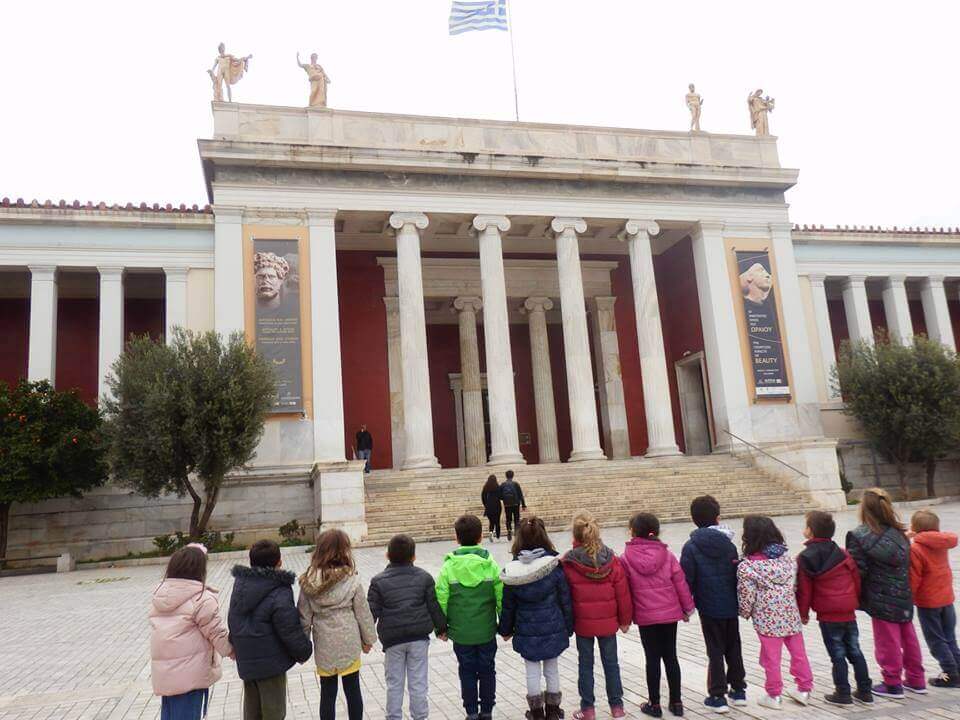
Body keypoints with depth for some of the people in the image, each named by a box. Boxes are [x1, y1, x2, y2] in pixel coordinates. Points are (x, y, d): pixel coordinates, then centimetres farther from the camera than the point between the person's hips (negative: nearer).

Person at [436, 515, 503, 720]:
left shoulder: (448, 567, -11)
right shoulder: (491, 565, -9)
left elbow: (441, 600, -9)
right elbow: (501, 597, -7)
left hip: (461, 632, -1)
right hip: (487, 631, 1)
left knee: (467, 672, 14)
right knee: (487, 671, 15)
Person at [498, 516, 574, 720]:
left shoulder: (512, 569, -12)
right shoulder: (555, 566, -12)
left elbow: (508, 604, -2)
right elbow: (565, 600, -5)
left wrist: (505, 629, 11)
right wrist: (568, 627, 7)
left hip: (526, 630, 0)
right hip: (553, 628, 1)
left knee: (532, 671, 14)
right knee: (552, 669, 16)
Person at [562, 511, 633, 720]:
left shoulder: (568, 563, -15)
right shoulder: (612, 560, -8)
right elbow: (622, 593, -3)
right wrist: (625, 620, 9)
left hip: (582, 622, -2)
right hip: (608, 621, 2)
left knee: (585, 664, 12)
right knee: (611, 662, 16)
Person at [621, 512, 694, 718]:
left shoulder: (627, 558, -10)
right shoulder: (667, 555, -7)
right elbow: (680, 583, -3)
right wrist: (687, 608, 11)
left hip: (644, 616, -2)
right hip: (670, 613, 2)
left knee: (652, 659, 9)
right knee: (670, 657, 14)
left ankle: (654, 704, 17)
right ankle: (676, 702, 21)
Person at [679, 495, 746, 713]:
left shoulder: (691, 547, -11)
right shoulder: (728, 543, -2)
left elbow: (687, 579, -12)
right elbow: (738, 575, 3)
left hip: (709, 607, -3)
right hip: (731, 606, 3)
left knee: (715, 651, 6)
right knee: (734, 648, 18)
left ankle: (718, 696, 10)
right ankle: (738, 690, 28)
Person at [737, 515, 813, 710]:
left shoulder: (747, 567, -16)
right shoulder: (786, 557, 1)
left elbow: (747, 597, -11)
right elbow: (795, 585, 10)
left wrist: (745, 613, 8)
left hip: (767, 619, -5)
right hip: (791, 614, 5)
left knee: (771, 657, 7)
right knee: (798, 652, 18)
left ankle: (774, 695, 19)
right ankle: (804, 689, 31)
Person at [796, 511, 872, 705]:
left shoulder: (805, 558, -10)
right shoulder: (842, 553, 3)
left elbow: (804, 589, -8)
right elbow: (856, 578, 8)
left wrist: (803, 613, 4)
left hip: (828, 615, -5)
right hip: (849, 611, 5)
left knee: (837, 655, 4)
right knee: (855, 651, 15)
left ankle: (843, 693, 10)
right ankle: (865, 691, 22)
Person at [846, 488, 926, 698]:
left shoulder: (859, 536, -17)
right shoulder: (899, 533, 1)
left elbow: (858, 570, -15)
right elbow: (906, 564, 5)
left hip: (881, 599, -6)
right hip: (903, 595, 6)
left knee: (887, 641, 7)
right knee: (908, 637, 19)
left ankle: (892, 684, 18)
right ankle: (916, 680, 31)